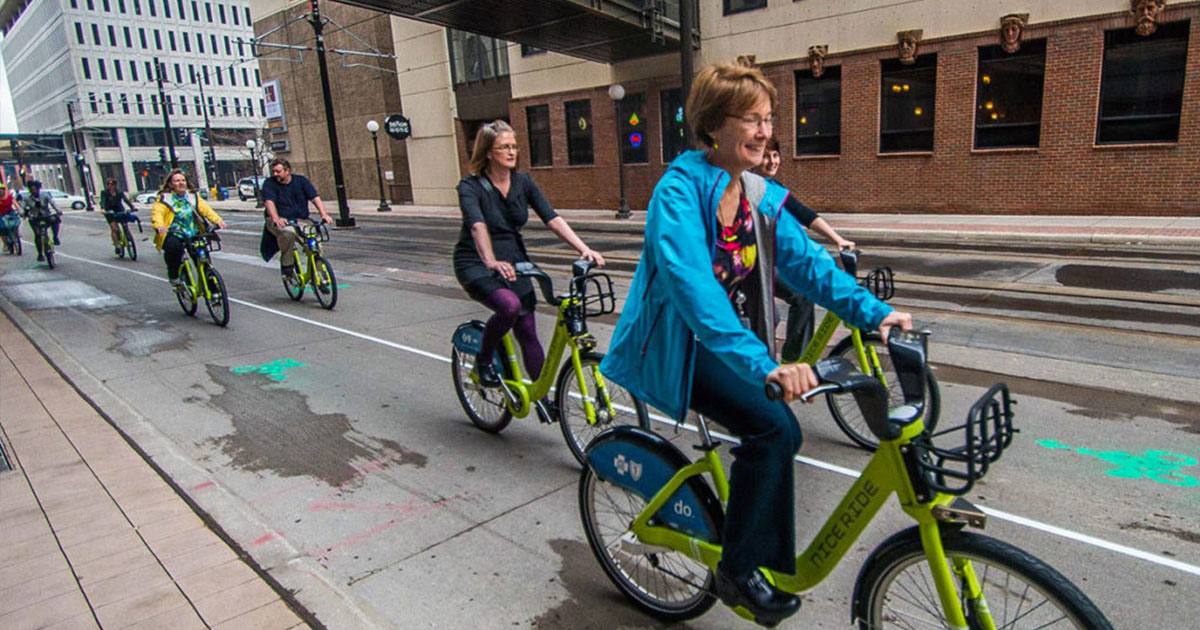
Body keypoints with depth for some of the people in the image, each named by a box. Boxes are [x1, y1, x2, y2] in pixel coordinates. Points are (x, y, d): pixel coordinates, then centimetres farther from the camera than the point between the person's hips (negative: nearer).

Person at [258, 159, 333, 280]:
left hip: (301, 220, 2)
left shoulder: (301, 181, 7)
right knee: (287, 234, -38)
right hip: (280, 222, -2)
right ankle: (287, 267, -20)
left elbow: (315, 198, -3)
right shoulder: (269, 184, 2)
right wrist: (276, 218, -35)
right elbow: (269, 202, -14)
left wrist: (324, 214, -20)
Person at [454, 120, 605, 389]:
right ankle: (483, 361, -6)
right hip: (476, 265, -4)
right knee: (509, 305, -33)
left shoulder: (523, 182, 0)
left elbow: (552, 218, -10)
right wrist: (491, 262, -51)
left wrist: (584, 249, -24)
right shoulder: (470, 186, -14)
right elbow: (477, 226, -32)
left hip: (513, 263, 5)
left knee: (528, 333, 2)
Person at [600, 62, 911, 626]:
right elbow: (694, 287, -35)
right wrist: (764, 365, -45)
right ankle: (741, 570, -3)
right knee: (773, 427, -23)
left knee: (777, 432, 3)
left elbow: (805, 261, 1)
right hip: (679, 343, -8)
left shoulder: (760, 195, 4)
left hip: (731, 340, 8)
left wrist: (872, 312, -13)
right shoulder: (679, 190, -21)